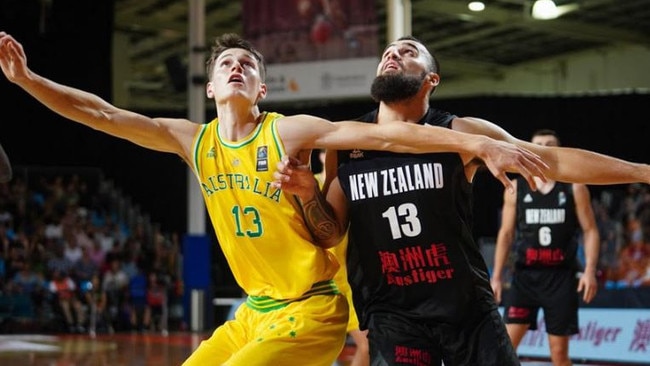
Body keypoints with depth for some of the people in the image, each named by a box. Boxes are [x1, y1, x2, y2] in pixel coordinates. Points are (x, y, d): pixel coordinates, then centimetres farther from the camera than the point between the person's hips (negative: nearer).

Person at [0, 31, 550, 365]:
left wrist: (477, 143, -28)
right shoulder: (192, 140, 4)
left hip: (311, 309, -7)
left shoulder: (288, 131, -11)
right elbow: (103, 114, 3)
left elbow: (384, 134, -19)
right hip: (255, 310, 7)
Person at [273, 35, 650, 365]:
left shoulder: (460, 133, -4)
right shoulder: (343, 144, 4)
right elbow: (331, 234, 8)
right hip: (392, 314, 1)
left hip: (468, 307, 0)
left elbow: (554, 160, -5)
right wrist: (309, 195, -13)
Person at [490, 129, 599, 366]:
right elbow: (506, 234, 10)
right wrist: (496, 275, 5)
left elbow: (590, 231, 2)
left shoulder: (574, 188, 2)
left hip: (561, 276, -1)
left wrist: (590, 270, -11)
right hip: (525, 275, 1)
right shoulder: (516, 189, 5)